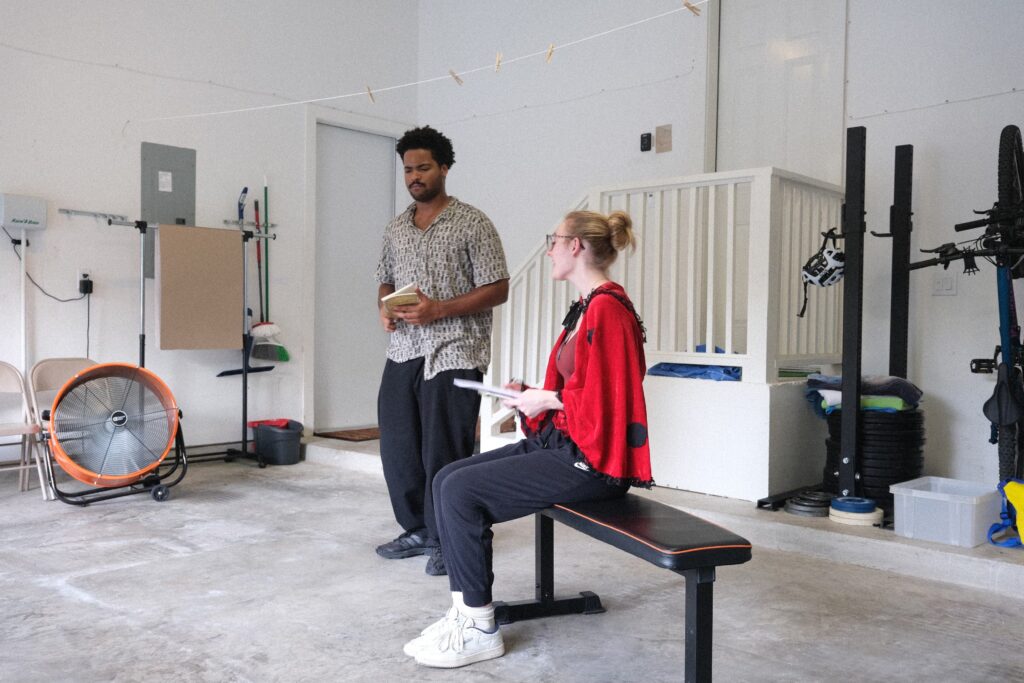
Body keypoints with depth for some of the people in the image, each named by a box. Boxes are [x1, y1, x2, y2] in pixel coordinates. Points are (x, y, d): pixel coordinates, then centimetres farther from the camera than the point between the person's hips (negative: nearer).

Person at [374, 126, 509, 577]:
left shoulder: (472, 223, -5)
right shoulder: (395, 228, 14)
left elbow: (497, 289, -8)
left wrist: (438, 310, -18)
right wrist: (385, 309, -1)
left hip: (453, 354, -6)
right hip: (403, 352, 6)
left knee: (444, 453, -1)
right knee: (397, 448, 9)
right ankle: (418, 530, 28)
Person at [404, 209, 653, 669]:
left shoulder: (607, 310, -16)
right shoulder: (585, 308, 15)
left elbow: (604, 401, -22)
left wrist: (548, 400, -11)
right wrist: (530, 394, 7)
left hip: (591, 460, -10)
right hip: (560, 443, 10)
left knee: (461, 492, -16)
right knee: (446, 479, 1)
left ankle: (480, 631, -1)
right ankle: (464, 612, 5)